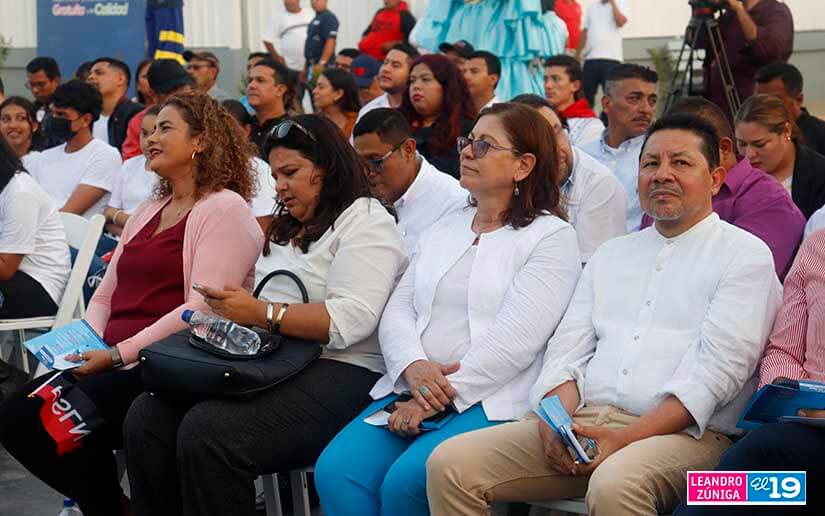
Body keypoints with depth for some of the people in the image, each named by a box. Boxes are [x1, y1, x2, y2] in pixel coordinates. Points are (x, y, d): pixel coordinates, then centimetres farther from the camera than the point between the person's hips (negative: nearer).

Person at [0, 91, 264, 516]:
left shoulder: (224, 209, -5)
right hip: (114, 365, 8)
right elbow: (105, 296, 22)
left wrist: (120, 354, -19)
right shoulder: (148, 211, 24)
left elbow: (203, 309, -17)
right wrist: (85, 346, 1)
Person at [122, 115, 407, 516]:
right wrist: (229, 308, 4)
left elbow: (351, 320, -16)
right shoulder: (288, 227, 26)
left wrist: (260, 313, -20)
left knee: (207, 432, -31)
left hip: (337, 373, -8)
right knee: (145, 418, -14)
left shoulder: (365, 222, -2)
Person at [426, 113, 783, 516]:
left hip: (682, 433, -5)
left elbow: (718, 368, -8)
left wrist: (627, 438, -17)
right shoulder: (611, 255, 23)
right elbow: (567, 349, 16)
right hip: (580, 422, 6)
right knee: (450, 464, -14)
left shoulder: (745, 255, 4)